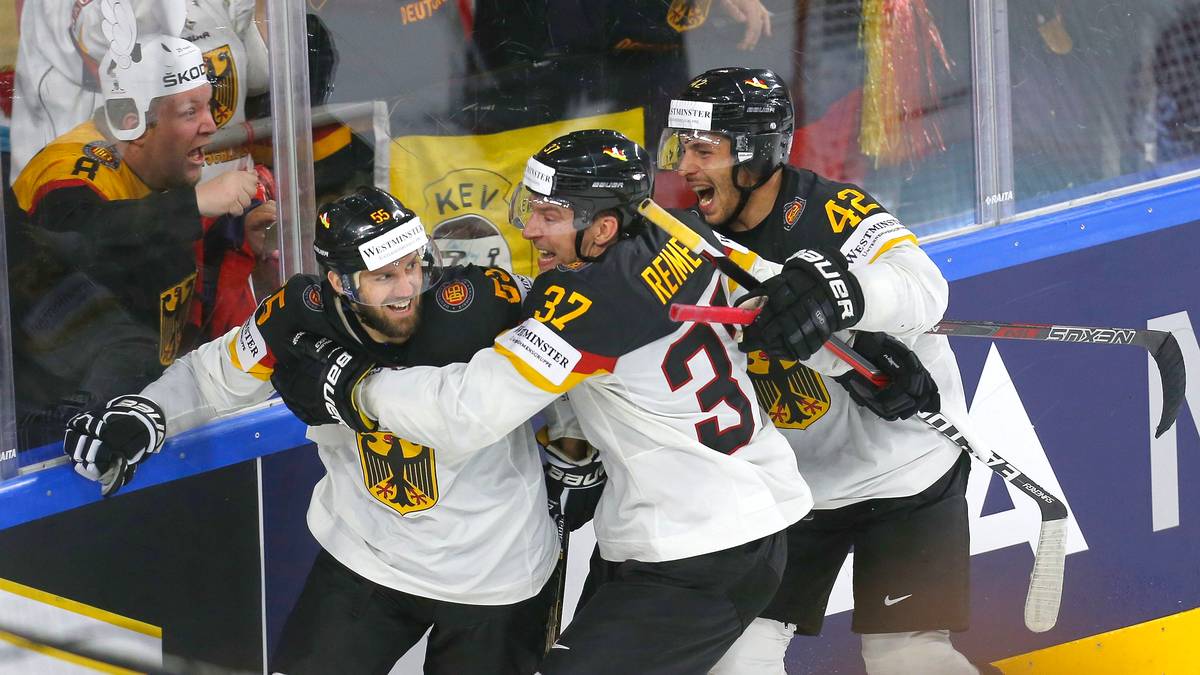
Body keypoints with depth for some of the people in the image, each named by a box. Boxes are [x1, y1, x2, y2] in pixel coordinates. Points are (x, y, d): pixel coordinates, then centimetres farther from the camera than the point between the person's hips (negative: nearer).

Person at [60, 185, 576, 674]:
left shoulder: (481, 303, -25)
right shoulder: (300, 319, -17)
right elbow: (217, 374, 1)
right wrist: (141, 415, -13)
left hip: (493, 566, -2)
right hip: (364, 558, 2)